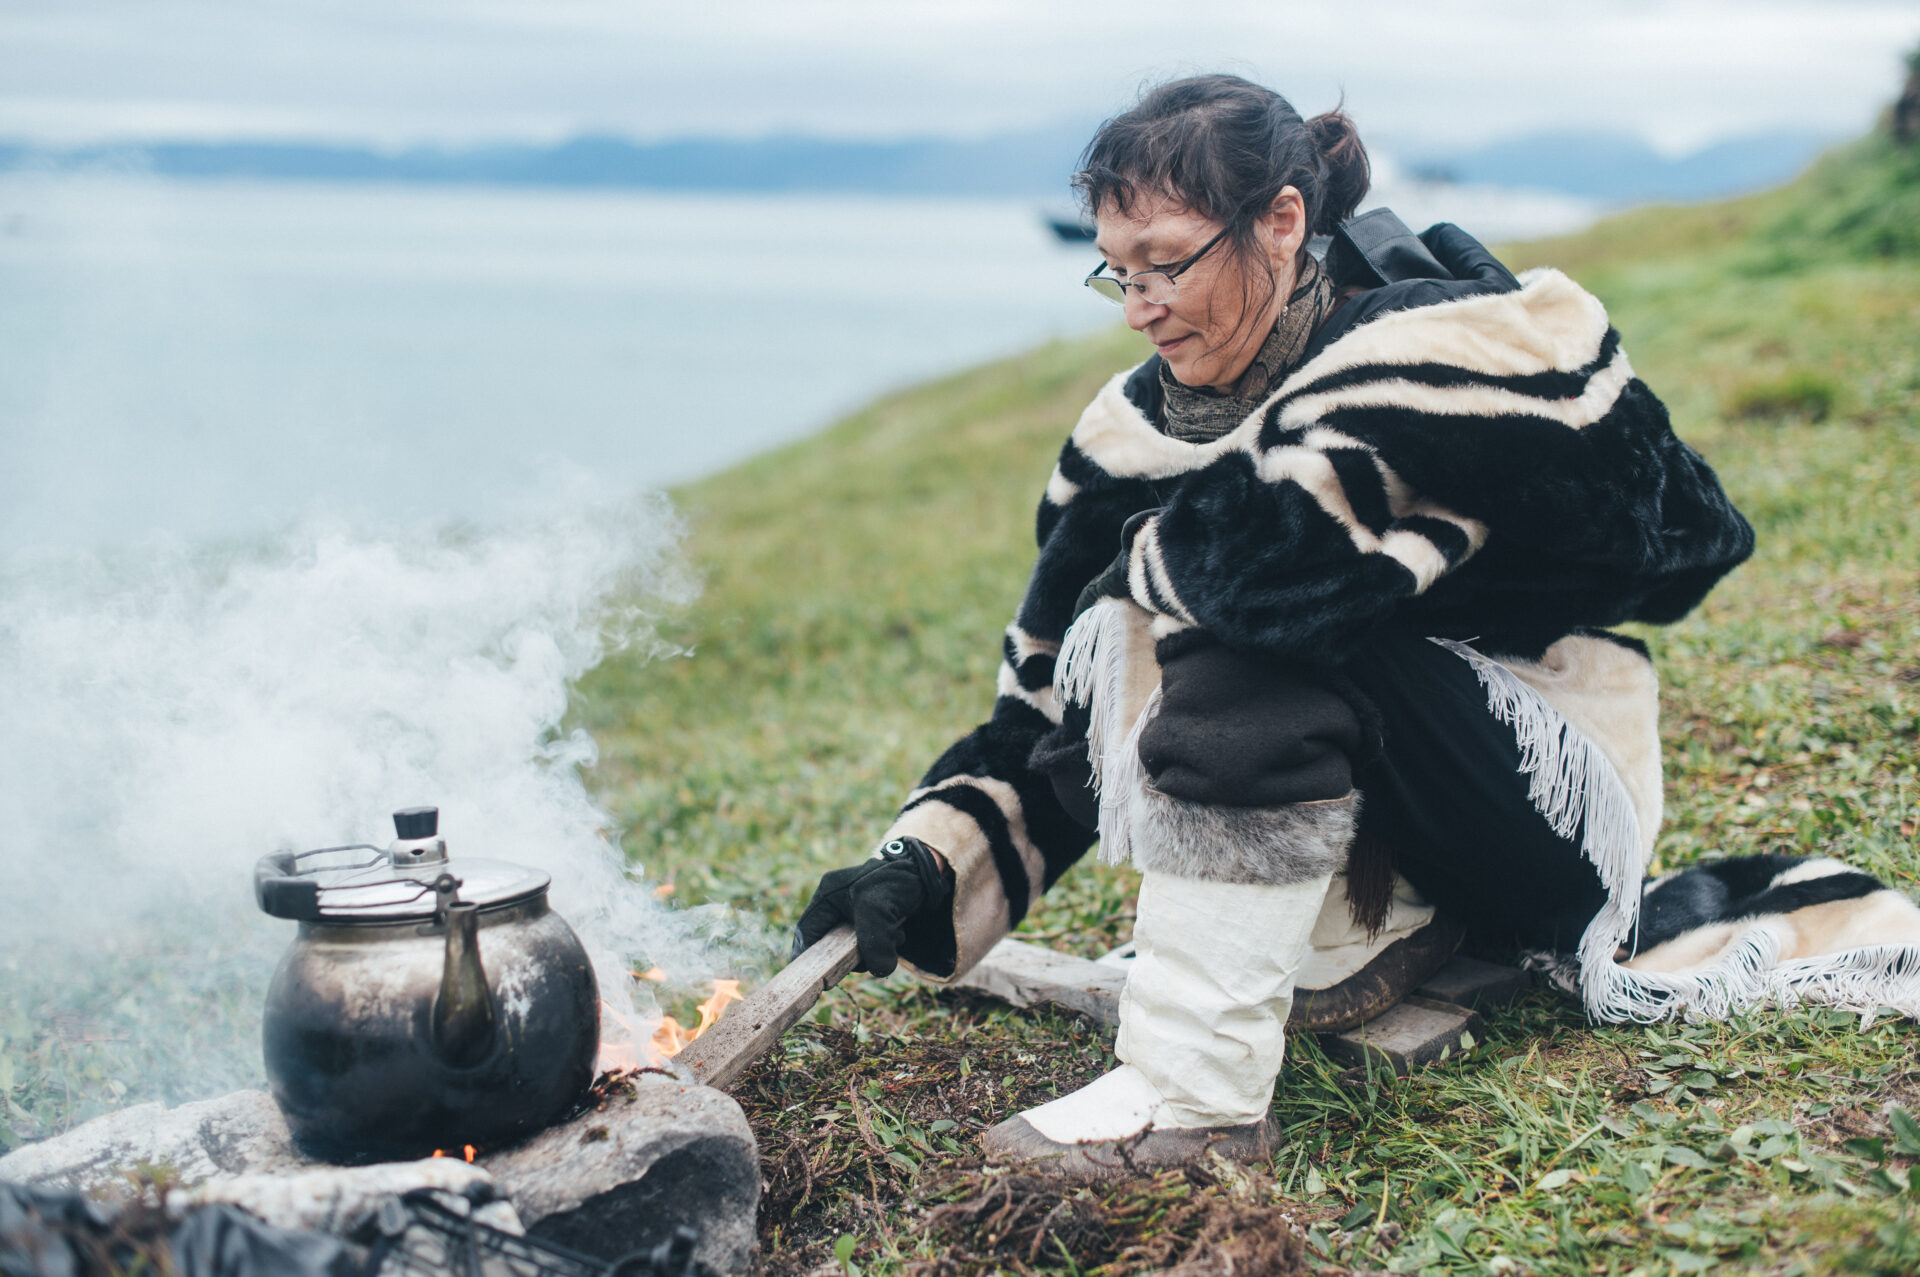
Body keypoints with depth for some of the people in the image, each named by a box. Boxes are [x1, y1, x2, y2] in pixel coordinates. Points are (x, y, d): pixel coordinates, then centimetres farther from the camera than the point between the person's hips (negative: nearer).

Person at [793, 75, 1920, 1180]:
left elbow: (1275, 556, -38)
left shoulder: (1444, 349, -20)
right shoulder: (1140, 431, -2)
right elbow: (1046, 713, 0)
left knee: (1261, 620, -31)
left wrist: (1153, 560, -17)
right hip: (1358, 827, 6)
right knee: (1116, 634, -15)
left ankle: (1196, 1093, -28)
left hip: (1557, 797, -6)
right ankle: (1354, 943, -11)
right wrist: (924, 868, -13)